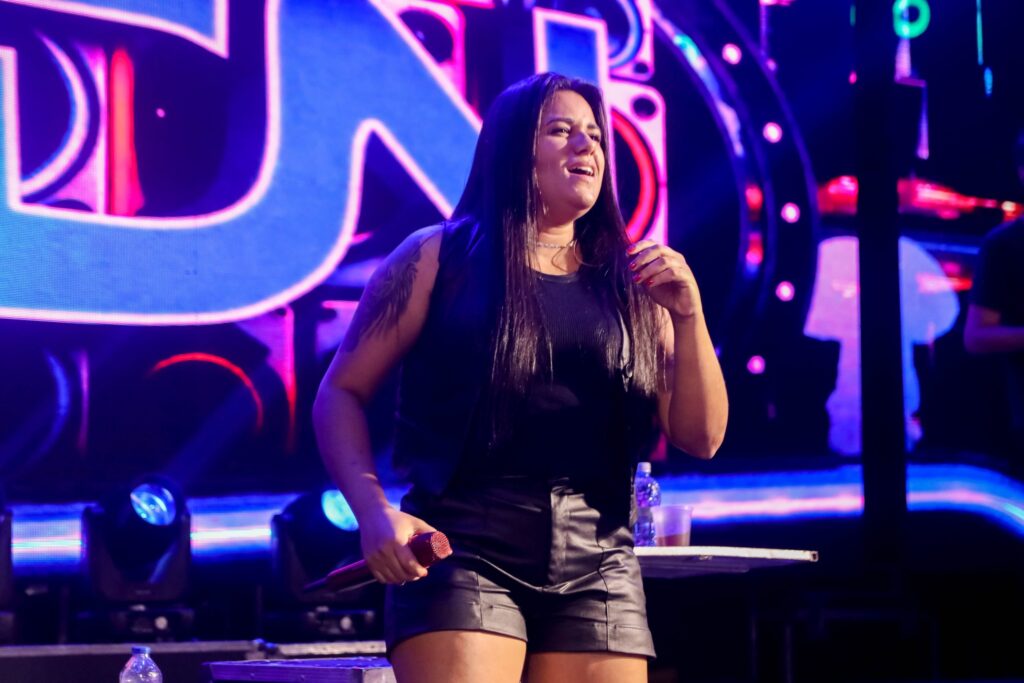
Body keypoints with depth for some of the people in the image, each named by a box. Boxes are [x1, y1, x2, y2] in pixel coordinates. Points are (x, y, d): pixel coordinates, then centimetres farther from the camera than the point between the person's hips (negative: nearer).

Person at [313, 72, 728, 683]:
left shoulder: (629, 286, 13)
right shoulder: (437, 259, 4)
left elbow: (701, 438, 11)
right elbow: (340, 393, 4)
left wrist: (688, 314, -3)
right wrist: (374, 509, -11)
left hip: (598, 570, 4)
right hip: (464, 555, -4)